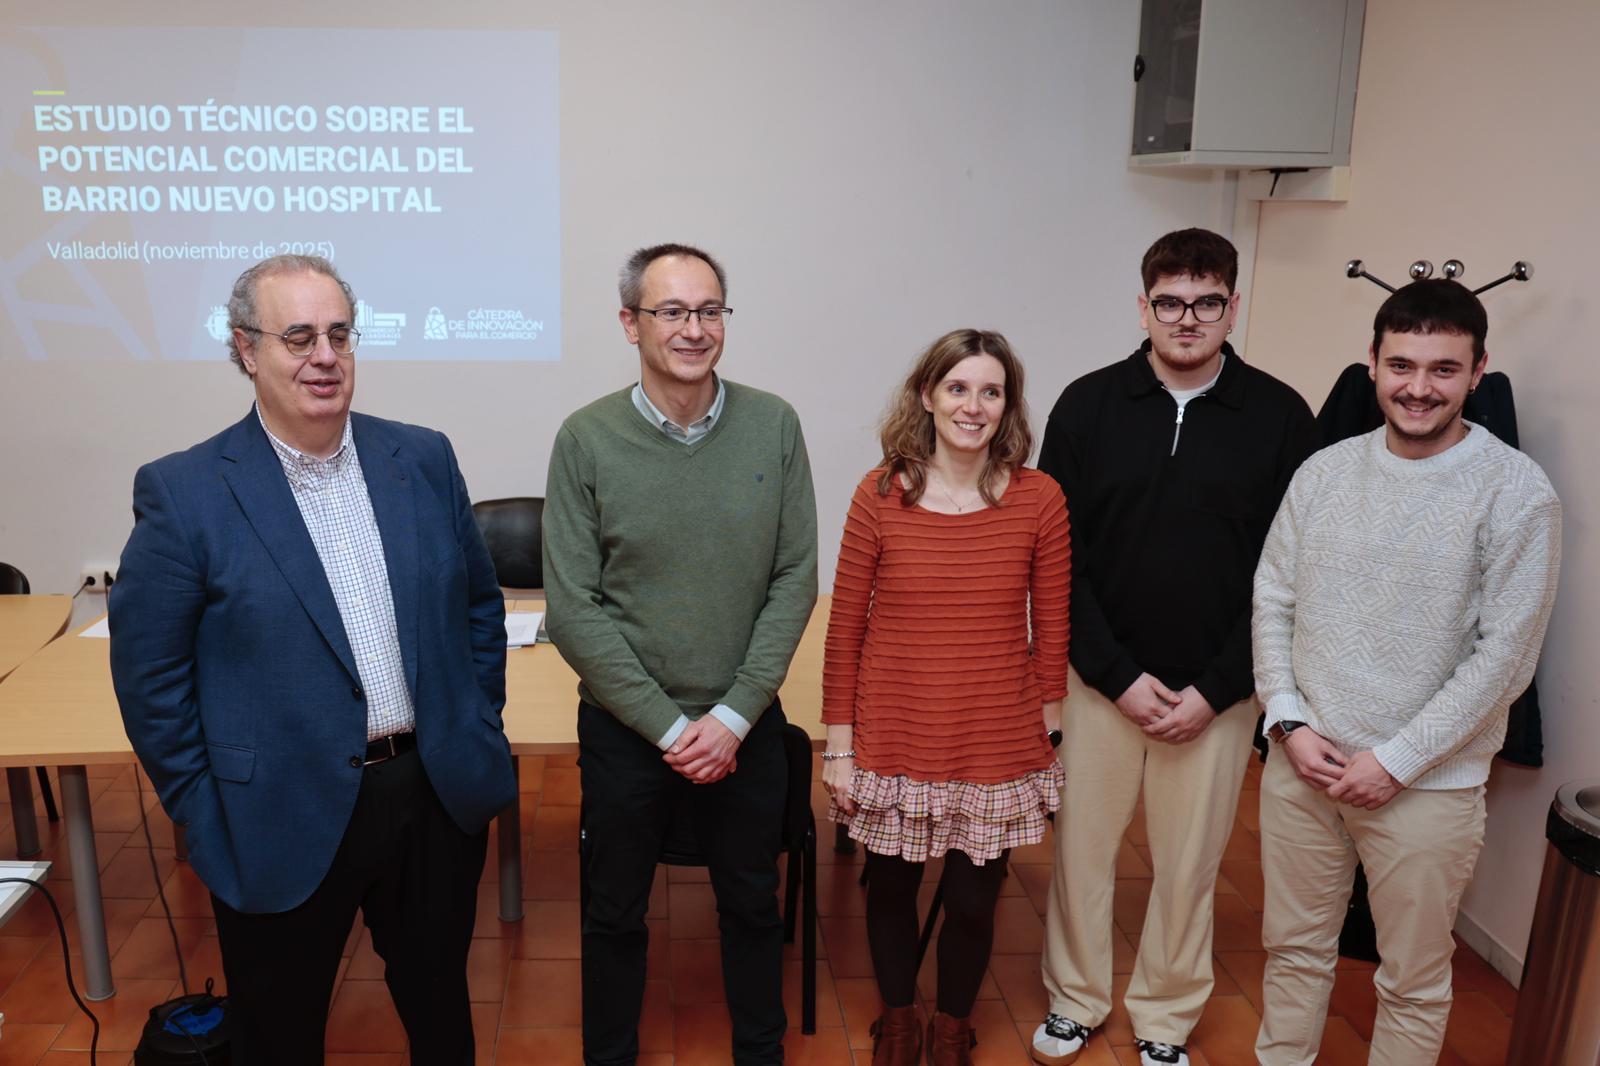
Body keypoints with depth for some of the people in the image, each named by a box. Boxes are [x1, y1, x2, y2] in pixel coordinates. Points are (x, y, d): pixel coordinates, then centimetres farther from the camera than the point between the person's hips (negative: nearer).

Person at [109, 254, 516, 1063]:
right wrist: (205, 815, -5)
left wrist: (480, 735, 7)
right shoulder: (182, 492, -10)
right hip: (284, 823, -2)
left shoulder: (423, 459, 0)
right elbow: (150, 677, -6)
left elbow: (480, 602, 9)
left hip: (440, 796, 3)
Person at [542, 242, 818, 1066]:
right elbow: (573, 609, -11)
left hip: (746, 726, 2)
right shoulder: (586, 439, -10)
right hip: (624, 728, -1)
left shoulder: (774, 426, -6)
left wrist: (733, 716, -10)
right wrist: (669, 726, -12)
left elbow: (795, 579, -5)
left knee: (752, 904, 19)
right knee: (615, 914, 16)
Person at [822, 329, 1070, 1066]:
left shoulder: (1040, 500, -6)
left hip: (997, 750, 0)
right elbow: (845, 631, -3)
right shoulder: (880, 494, -8)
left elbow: (1051, 633, 1)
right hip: (894, 746, 0)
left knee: (972, 902, 13)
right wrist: (838, 746, -2)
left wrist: (1046, 740, 4)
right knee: (891, 888, 18)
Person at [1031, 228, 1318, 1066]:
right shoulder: (1088, 405, -3)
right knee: (1081, 848, 12)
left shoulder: (1280, 416, -4)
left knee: (1189, 865, 13)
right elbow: (1057, 555, -3)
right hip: (1104, 679, 1)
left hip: (1216, 692, 0)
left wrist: (1215, 690, -9)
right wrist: (1118, 674, -9)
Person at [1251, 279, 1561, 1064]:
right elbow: (1272, 601, 5)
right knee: (1293, 947, 19)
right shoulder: (1324, 471, 2)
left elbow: (1504, 654, -12)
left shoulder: (1514, 491, -10)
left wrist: (1396, 760, -13)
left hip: (1426, 781, -3)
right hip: (1301, 762, 4)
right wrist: (1290, 722, -5)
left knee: (1413, 980, 13)